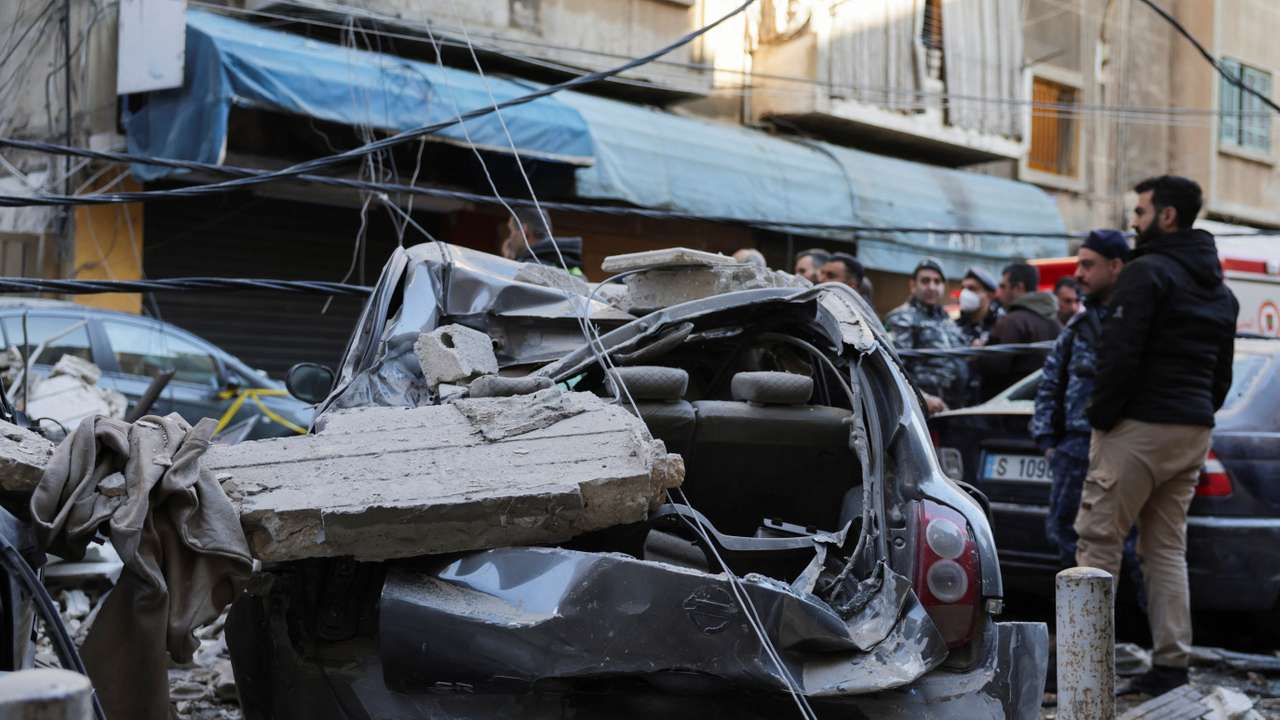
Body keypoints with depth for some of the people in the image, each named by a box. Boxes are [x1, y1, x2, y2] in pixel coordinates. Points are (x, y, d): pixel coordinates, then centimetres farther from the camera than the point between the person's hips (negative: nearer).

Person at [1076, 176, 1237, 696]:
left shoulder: (1148, 271, -10)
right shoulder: (1219, 289, 19)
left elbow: (1120, 354, -18)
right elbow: (1223, 373, 22)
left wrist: (1100, 418, -10)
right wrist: (1199, 417, 20)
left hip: (1140, 426, -9)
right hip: (1193, 432, 9)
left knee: (1098, 540, -5)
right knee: (1167, 549, 12)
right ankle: (1170, 666, 12)